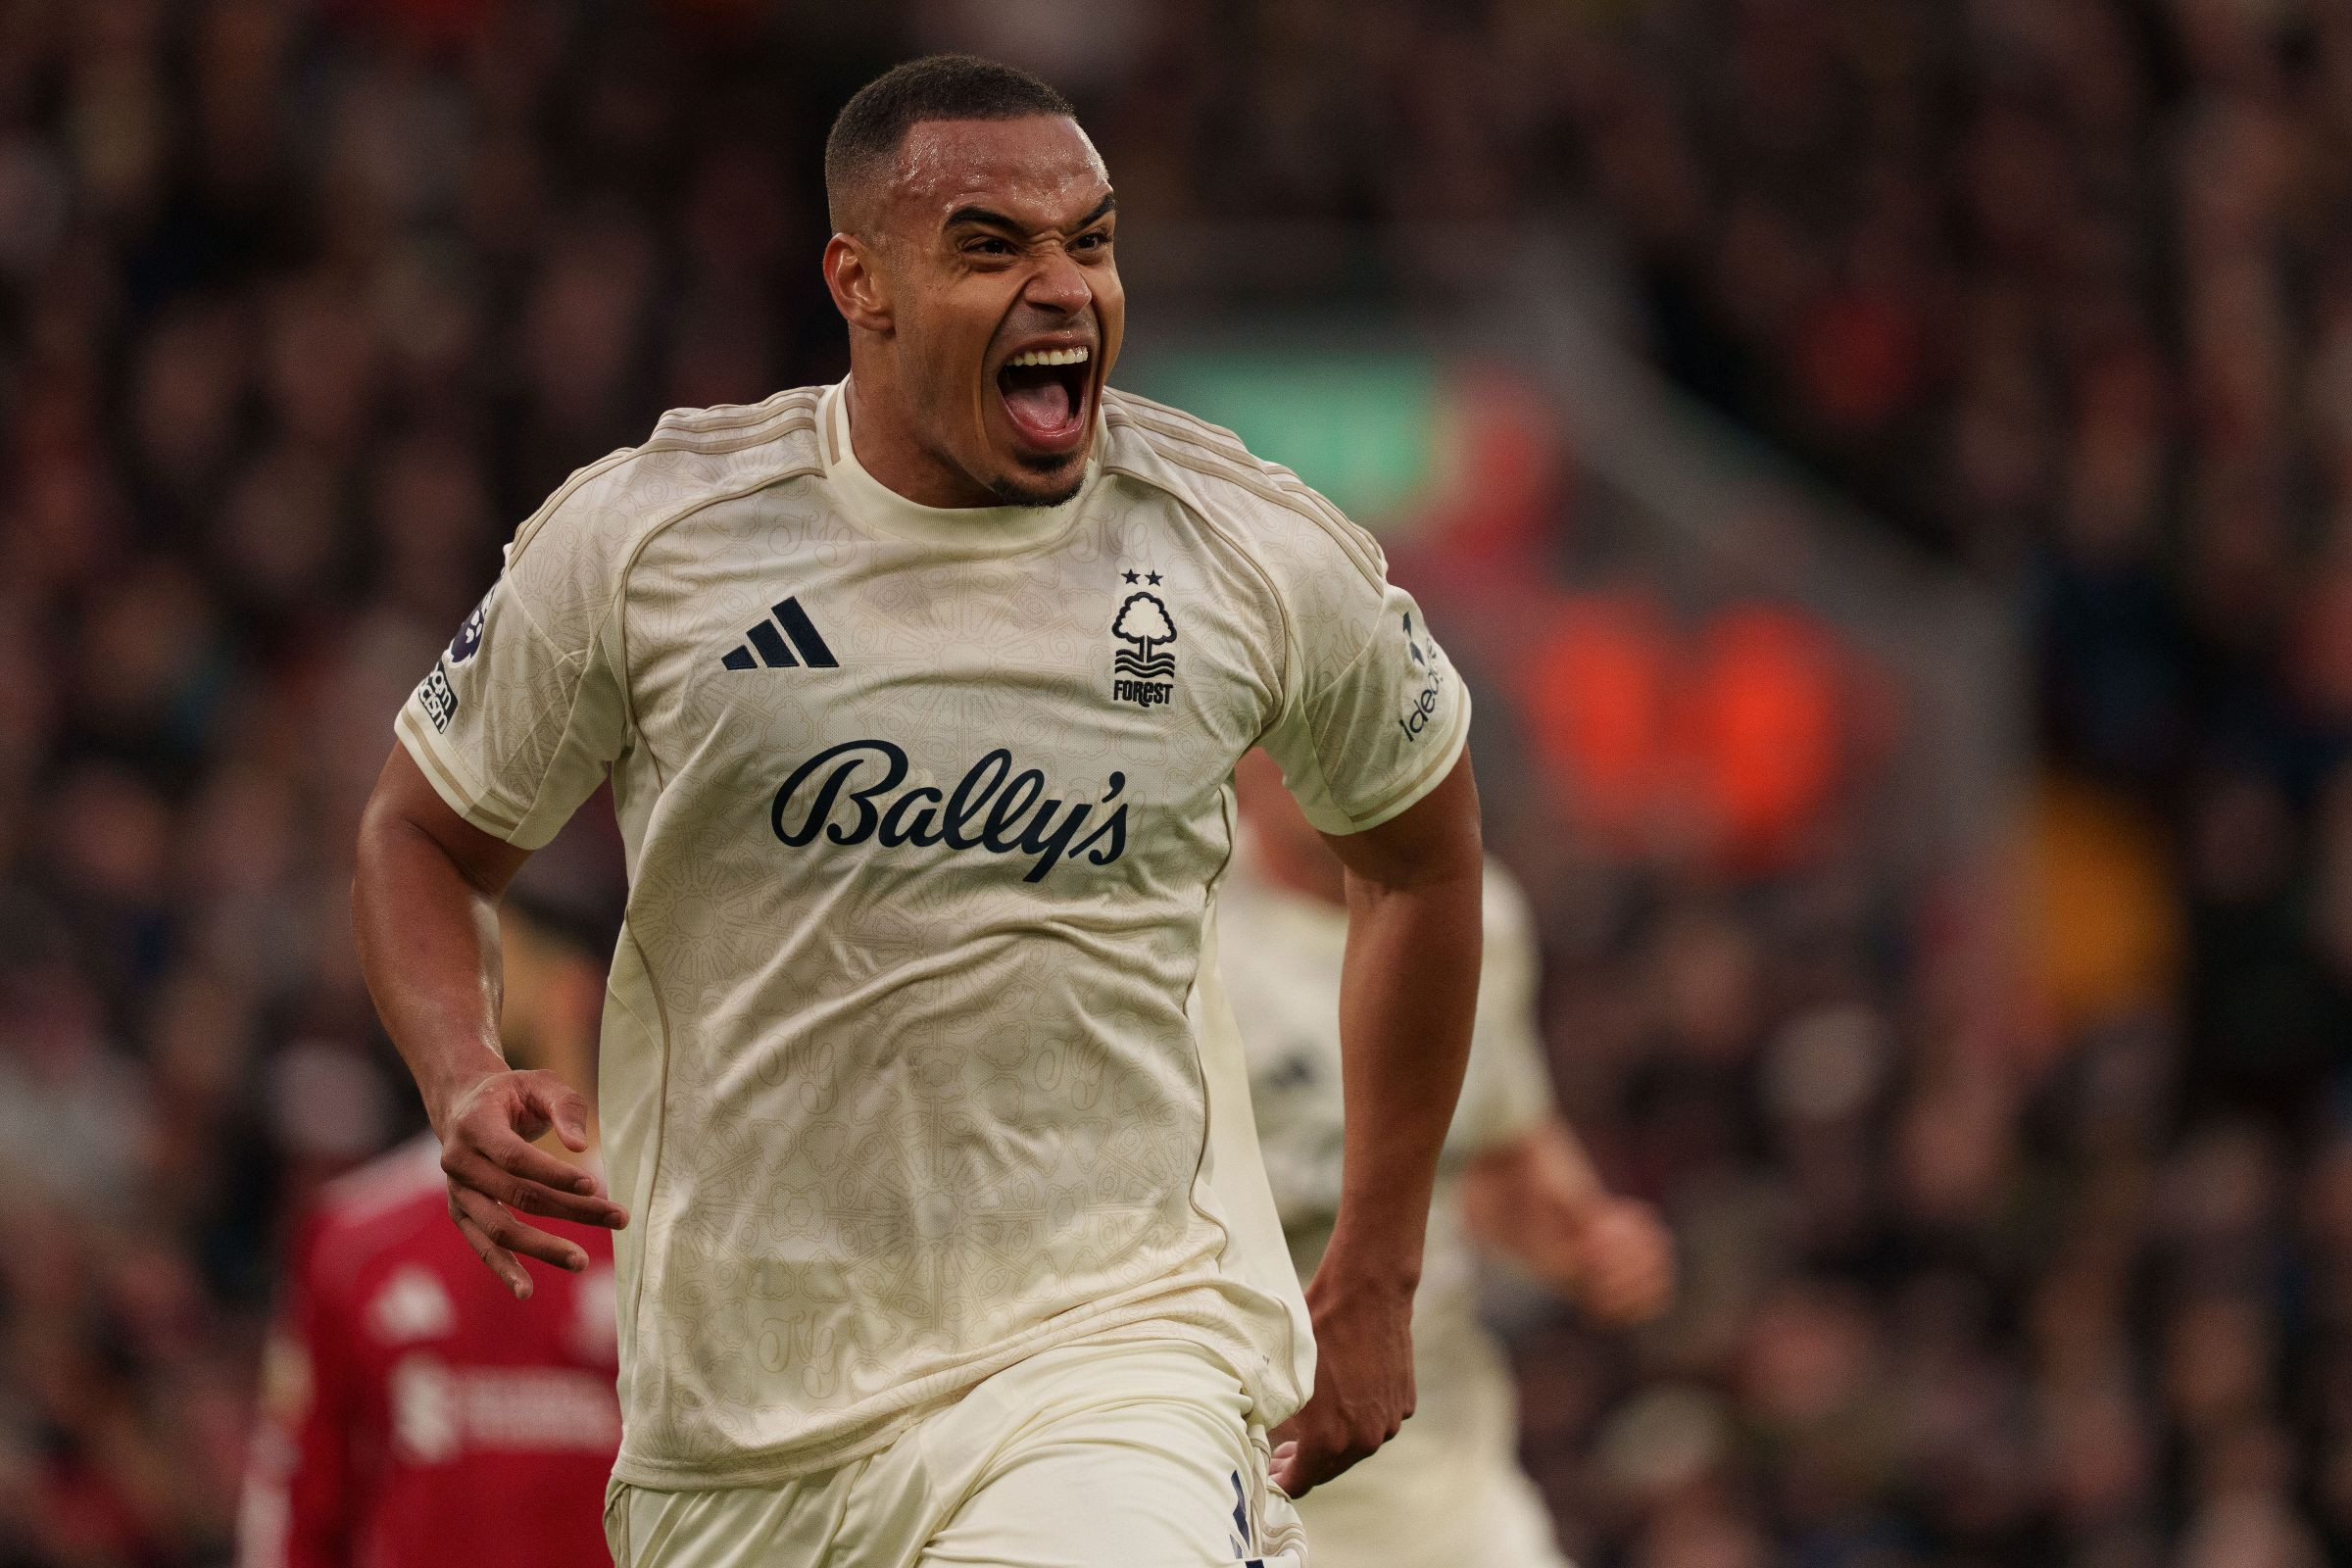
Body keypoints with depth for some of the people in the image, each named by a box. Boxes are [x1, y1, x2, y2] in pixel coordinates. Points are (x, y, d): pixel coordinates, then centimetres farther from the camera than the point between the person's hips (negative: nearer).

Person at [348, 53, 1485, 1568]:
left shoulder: (1262, 557, -2)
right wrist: (466, 1086, -12)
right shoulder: (640, 538, -5)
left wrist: (1376, 1276, 17)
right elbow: (427, 833, 9)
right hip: (746, 1376, 2)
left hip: (1117, 1331, -2)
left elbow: (1422, 845, 16)